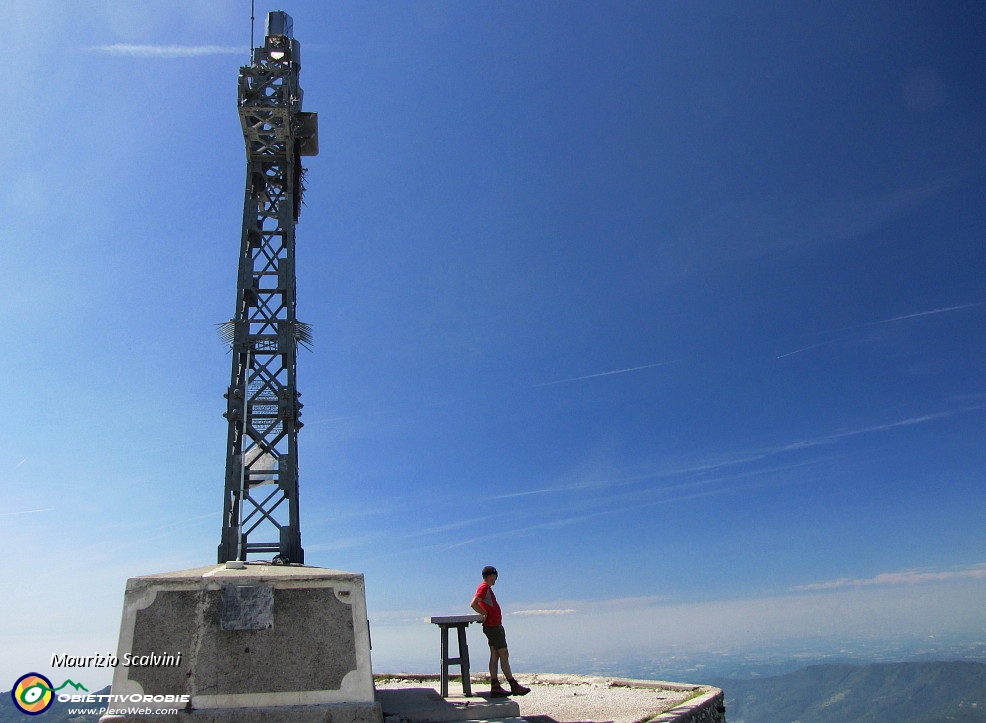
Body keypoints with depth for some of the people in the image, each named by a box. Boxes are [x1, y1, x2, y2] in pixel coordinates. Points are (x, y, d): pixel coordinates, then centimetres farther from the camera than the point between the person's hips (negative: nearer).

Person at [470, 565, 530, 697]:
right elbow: (473, 604, -26)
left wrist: (485, 614, 9)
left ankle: (495, 687, 7)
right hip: (493, 626, -10)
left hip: (494, 626, 10)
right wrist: (485, 614, -17)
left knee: (495, 656, 7)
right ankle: (514, 686, 0)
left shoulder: (486, 588, 17)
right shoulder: (484, 587, -14)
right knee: (504, 655, -4)